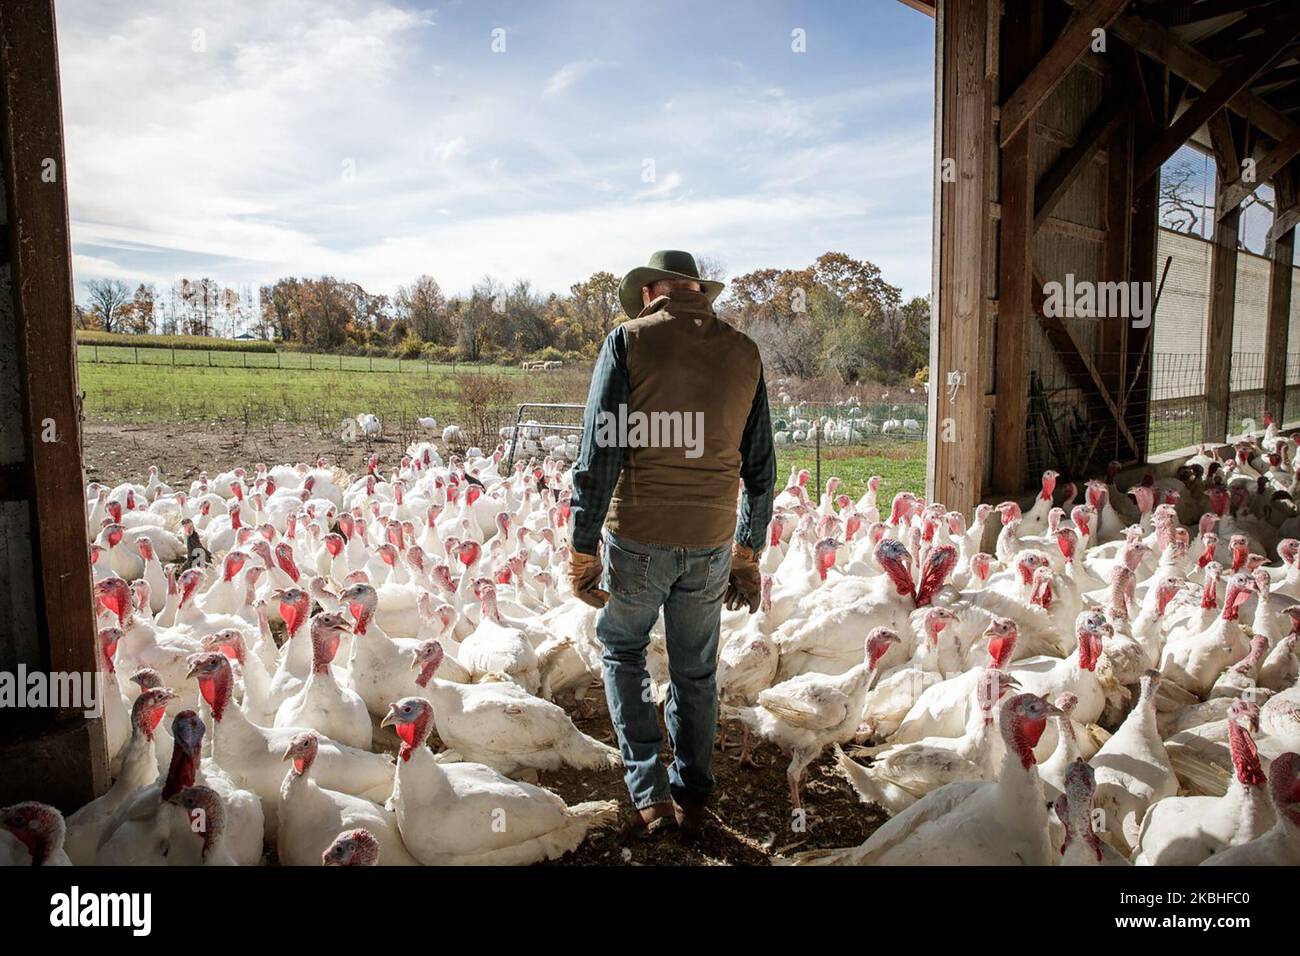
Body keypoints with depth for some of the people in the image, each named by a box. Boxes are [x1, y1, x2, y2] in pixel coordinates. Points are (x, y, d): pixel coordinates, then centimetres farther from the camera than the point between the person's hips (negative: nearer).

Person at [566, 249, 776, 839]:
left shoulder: (629, 340, -5)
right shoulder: (743, 353, 6)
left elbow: (600, 453, -12)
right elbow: (760, 466, 8)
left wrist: (582, 550, -7)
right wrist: (748, 555, 17)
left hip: (639, 536, -3)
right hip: (711, 543, 3)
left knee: (622, 650, 20)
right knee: (695, 670, 19)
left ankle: (649, 791, 17)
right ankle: (692, 800, 31)